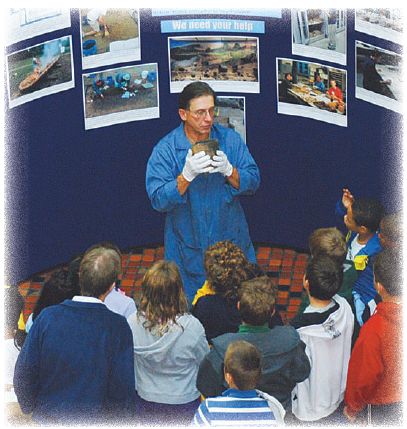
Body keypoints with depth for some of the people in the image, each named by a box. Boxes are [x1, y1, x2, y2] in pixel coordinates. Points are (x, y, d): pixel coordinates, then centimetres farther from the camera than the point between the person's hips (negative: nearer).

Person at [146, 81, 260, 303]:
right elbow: (158, 200, -15)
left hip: (232, 242, 2)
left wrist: (228, 170, -21)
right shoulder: (165, 150, -9)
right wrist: (187, 175, -28)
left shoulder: (230, 139, 0)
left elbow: (253, 182, -1)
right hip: (189, 249, -2)